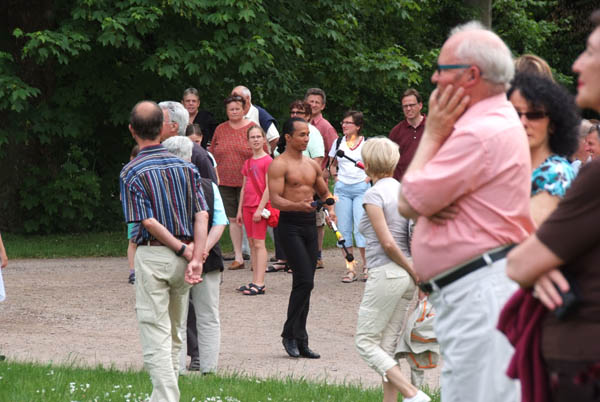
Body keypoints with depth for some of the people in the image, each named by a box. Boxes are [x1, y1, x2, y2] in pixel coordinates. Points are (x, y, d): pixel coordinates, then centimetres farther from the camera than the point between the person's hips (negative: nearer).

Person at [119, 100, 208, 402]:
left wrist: (184, 250, -9)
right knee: (174, 336, 16)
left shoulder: (131, 173, -8)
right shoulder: (185, 166, 5)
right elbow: (202, 216, -4)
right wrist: (196, 259, -10)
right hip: (182, 259, 5)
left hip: (152, 255, -5)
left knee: (156, 337, -5)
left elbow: (148, 222, -16)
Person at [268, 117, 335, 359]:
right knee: (304, 280, -15)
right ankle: (290, 334, -3)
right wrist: (298, 206, -32)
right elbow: (275, 199, -15)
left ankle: (300, 341, 11)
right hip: (291, 224, -7)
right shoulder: (279, 165, -7)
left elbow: (324, 192, 26)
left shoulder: (312, 165, 16)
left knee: (305, 283, 7)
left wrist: (330, 209, 4)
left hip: (310, 224, 7)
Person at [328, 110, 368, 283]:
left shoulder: (367, 144, -1)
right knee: (344, 229, 0)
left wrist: (369, 177, -5)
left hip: (361, 188, -3)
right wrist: (335, 176, 8)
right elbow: (332, 164, 23)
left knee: (361, 228, -9)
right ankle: (350, 269, 5)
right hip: (342, 189, 3)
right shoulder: (338, 143, 9)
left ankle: (366, 265, 4)